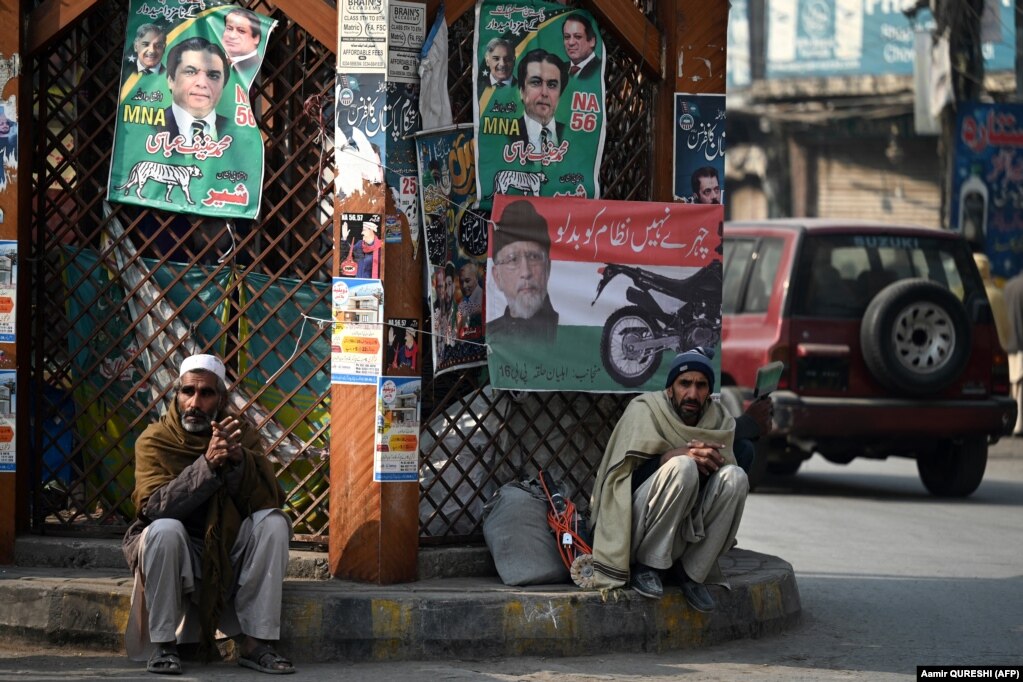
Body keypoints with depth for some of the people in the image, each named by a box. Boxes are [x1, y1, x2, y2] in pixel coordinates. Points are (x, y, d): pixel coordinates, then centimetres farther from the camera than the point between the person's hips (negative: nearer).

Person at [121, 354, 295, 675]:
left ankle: (256, 643, -20)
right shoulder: (154, 441, -9)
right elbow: (153, 507, -25)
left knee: (274, 522, -22)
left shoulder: (242, 434, -2)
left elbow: (269, 501, -13)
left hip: (229, 556, 3)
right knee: (165, 530, -33)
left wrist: (239, 459, -31)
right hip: (178, 555, -3)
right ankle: (162, 645, -23)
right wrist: (208, 464, -35)